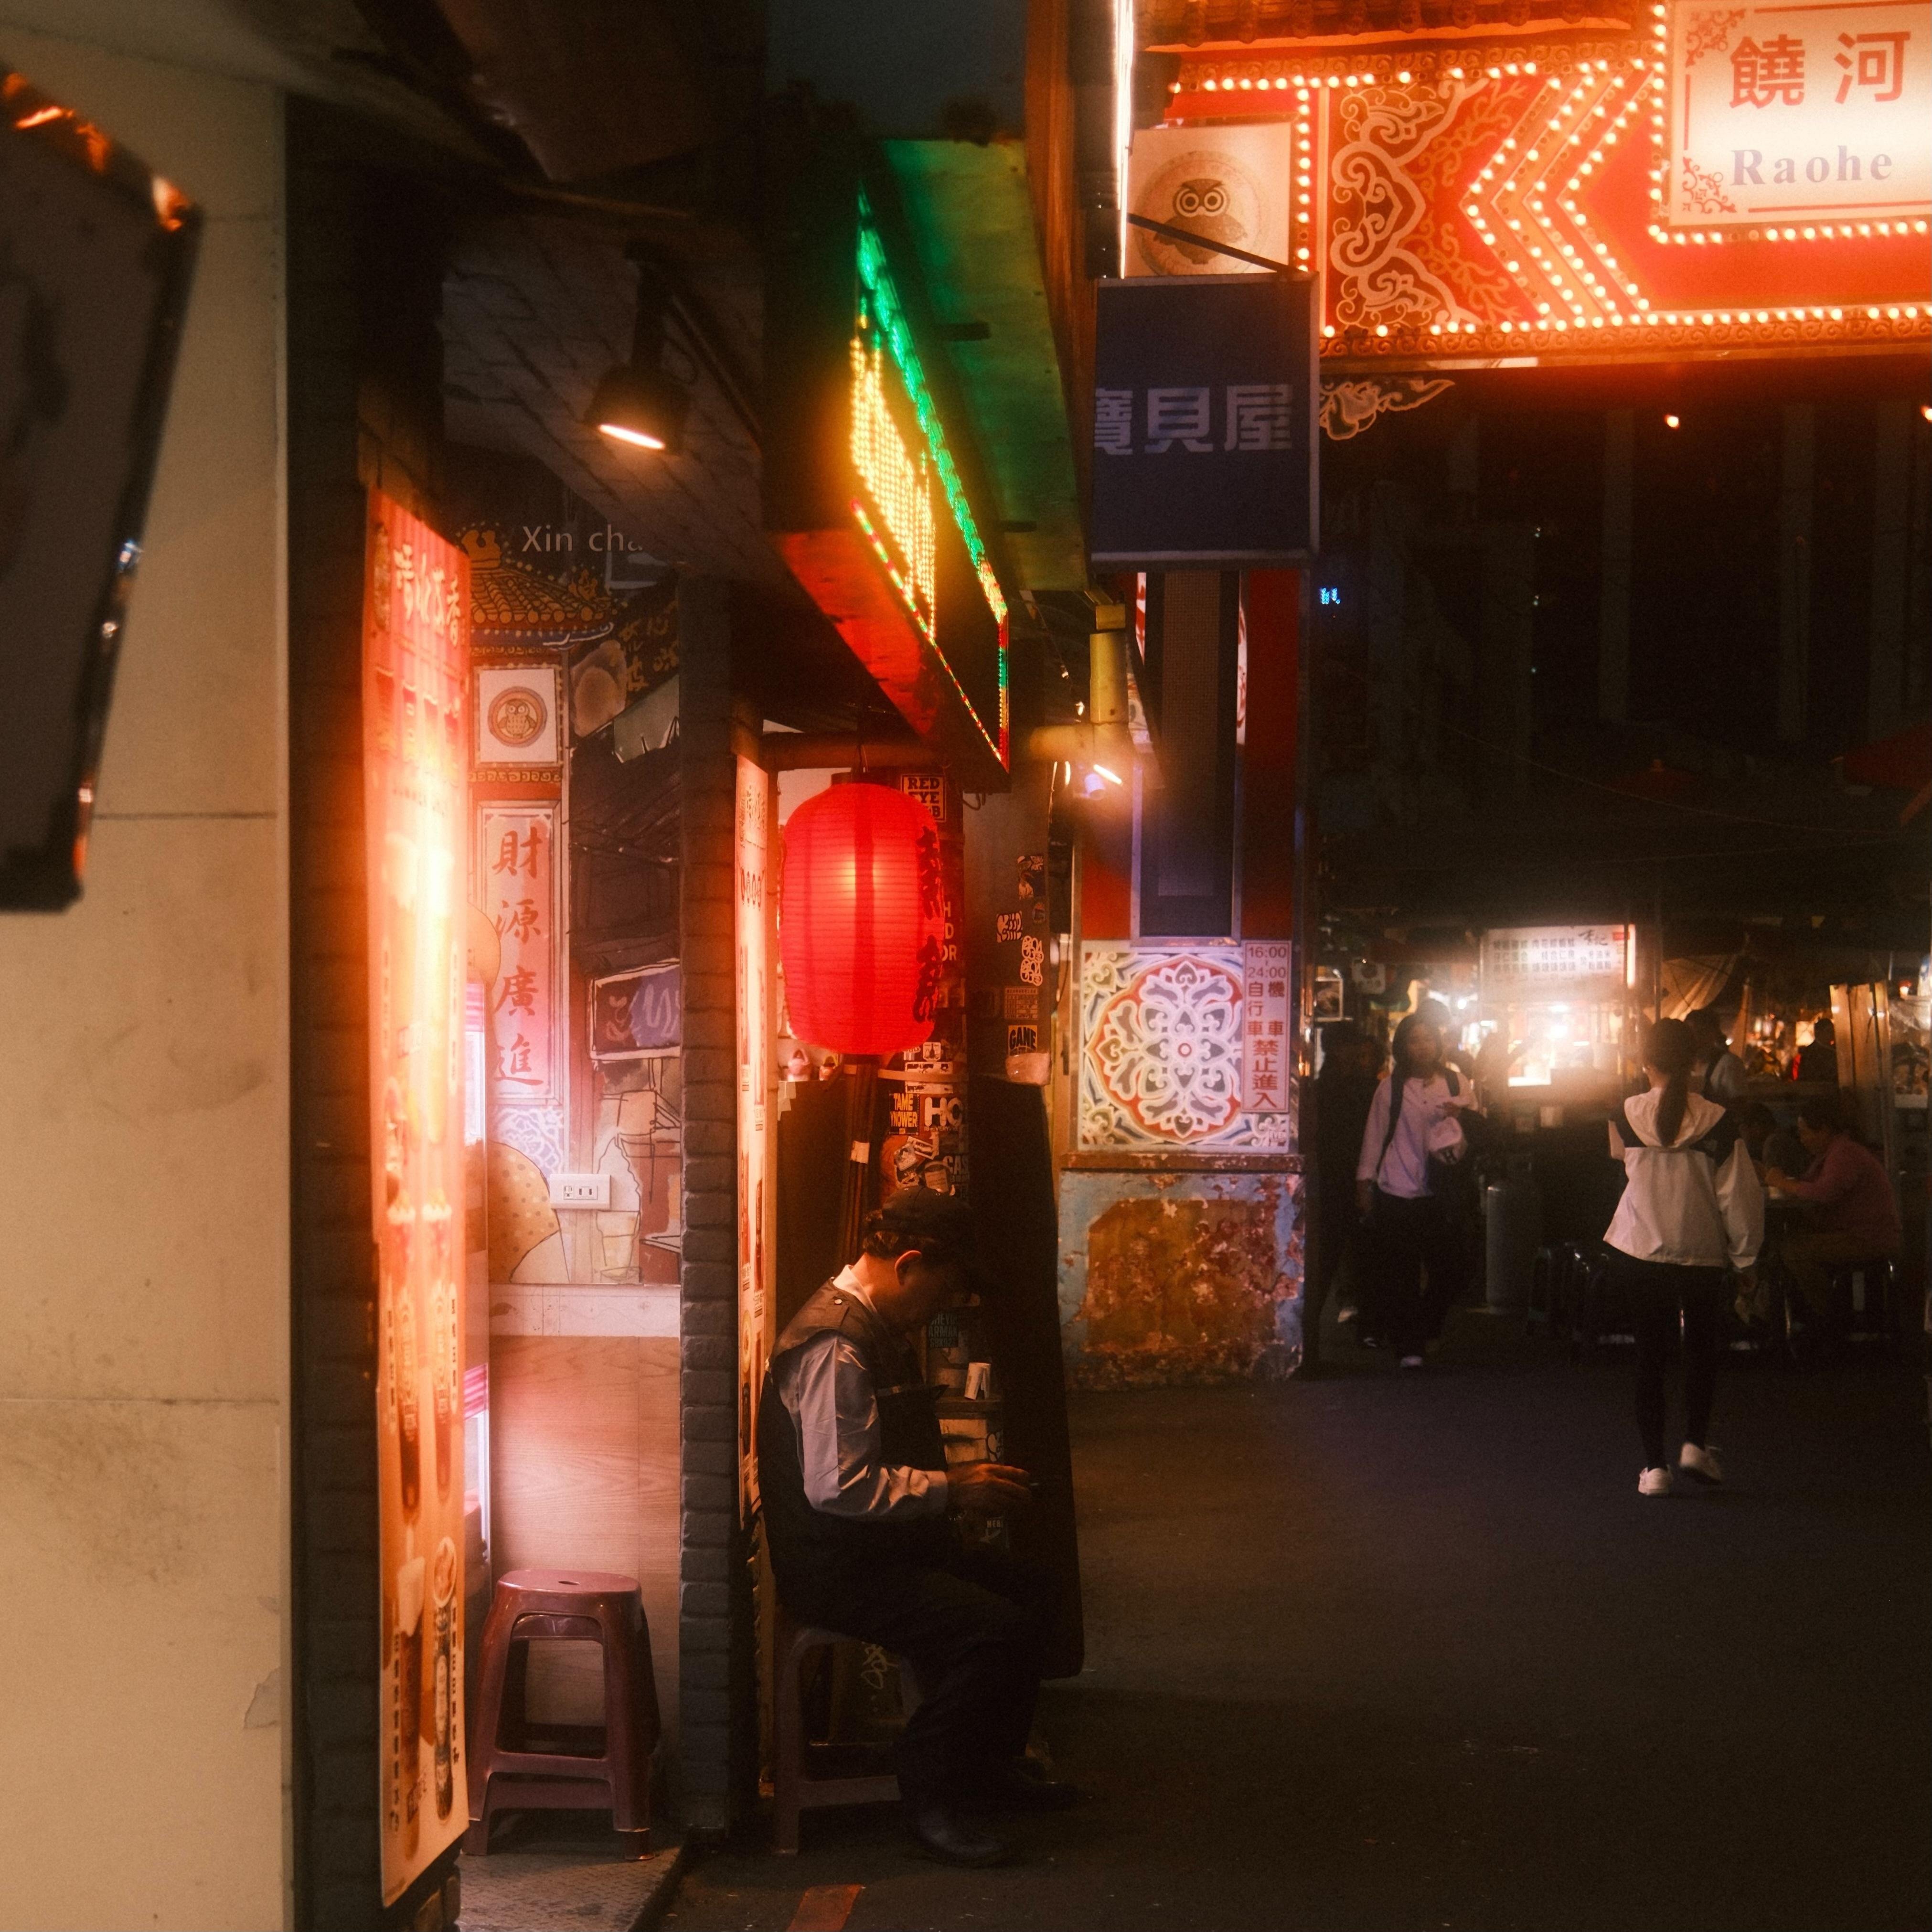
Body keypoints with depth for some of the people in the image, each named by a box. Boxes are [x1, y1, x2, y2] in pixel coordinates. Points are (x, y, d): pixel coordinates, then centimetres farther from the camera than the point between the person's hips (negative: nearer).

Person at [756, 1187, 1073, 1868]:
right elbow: (835, 1485, -29)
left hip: (886, 1549, 11)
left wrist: (958, 1479, 10)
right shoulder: (835, 1343, -21)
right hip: (834, 1570, -11)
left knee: (1030, 1589, 7)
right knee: (993, 1627, -23)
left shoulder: (879, 1331, 13)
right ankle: (932, 1800, -9)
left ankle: (991, 1761, 21)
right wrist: (950, 1491, -20)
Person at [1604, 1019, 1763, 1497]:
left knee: (1651, 1353, 10)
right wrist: (1746, 1256, 4)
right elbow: (1739, 1197, -8)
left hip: (1638, 1255, 1)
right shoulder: (1717, 1122, -12)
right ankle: (1695, 1443, 12)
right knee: (1702, 1348, 22)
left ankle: (1654, 1464, 6)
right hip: (1701, 1255, 0)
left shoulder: (1625, 1116, -7)